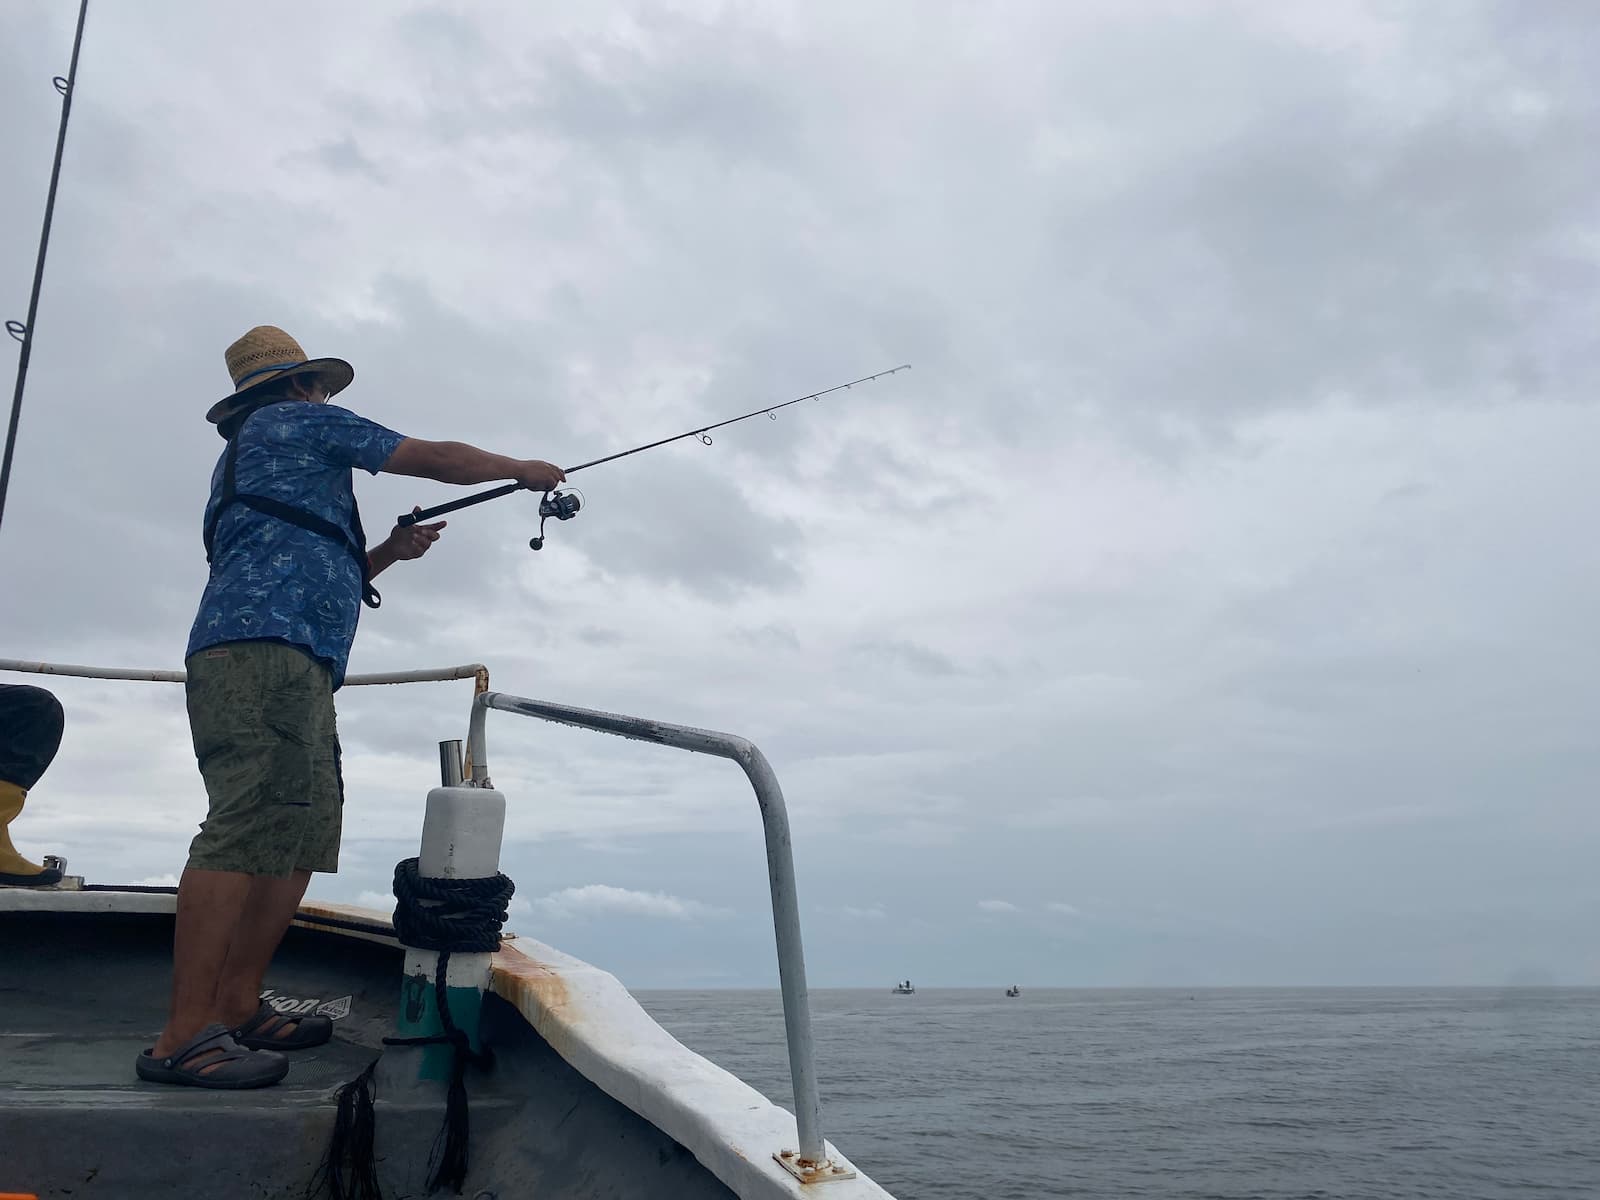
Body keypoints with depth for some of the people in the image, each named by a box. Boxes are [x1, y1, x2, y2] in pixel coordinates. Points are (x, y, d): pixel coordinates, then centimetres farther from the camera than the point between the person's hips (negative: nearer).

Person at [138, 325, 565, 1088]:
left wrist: (385, 553, 28)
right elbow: (437, 459, 8)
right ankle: (185, 1038, -22)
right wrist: (524, 470, 22)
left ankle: (237, 1008, 6)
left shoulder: (242, 458, 34)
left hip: (293, 667, 10)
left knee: (302, 833, 6)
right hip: (267, 652, -10)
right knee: (249, 830, -18)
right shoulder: (305, 421, 8)